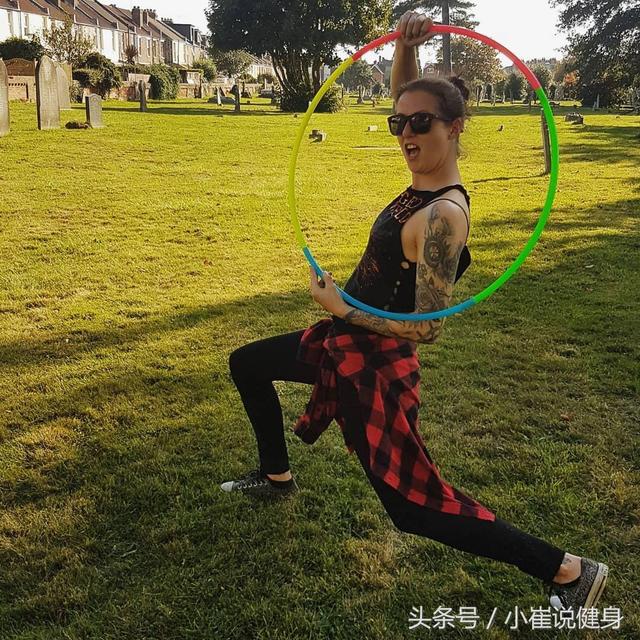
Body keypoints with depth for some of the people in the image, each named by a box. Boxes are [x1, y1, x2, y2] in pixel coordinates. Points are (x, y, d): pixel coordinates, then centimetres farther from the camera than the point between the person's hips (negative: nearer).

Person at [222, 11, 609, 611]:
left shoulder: (443, 216, -27)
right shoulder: (425, 176, -2)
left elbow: (428, 327, -27)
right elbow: (402, 96, 12)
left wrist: (341, 307, -18)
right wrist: (405, 45, -9)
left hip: (375, 362, -9)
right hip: (347, 341, 9)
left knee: (414, 506, 0)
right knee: (246, 364, 25)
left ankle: (569, 571, 8)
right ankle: (276, 476, 44)